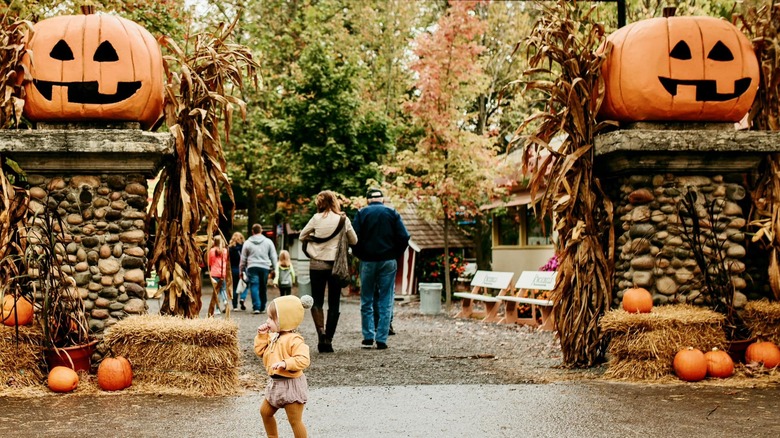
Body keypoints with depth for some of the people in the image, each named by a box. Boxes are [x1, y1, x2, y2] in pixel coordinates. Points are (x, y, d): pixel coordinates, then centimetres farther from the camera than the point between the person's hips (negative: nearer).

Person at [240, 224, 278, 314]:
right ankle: (262, 308, 16)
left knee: (254, 287, -2)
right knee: (263, 288, 10)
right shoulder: (268, 242, 5)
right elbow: (273, 257, 5)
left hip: (252, 267, -1)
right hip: (265, 267, 1)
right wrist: (274, 269, 11)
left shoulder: (247, 243, 6)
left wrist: (241, 271, 18)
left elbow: (243, 259, 10)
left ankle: (256, 307, -13)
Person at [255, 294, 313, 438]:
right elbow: (260, 351, 14)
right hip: (275, 383, 10)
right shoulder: (273, 336, 6)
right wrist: (262, 335, 3)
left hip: (291, 385, -9)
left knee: (295, 421, -1)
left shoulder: (294, 340, -22)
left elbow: (304, 360, -30)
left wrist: (285, 363, -41)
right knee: (265, 412, 22)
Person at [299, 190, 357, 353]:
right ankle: (328, 339, 4)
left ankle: (321, 331, -17)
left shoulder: (317, 218, -6)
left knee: (317, 301, 7)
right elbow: (354, 241, 10)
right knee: (334, 303, 8)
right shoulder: (343, 219, -1)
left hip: (317, 265, -1)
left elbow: (302, 236, 4)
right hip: (336, 265, 1)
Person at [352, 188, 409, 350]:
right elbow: (404, 237, -4)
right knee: (386, 301, 3)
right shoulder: (392, 213, 4)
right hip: (388, 262, 0)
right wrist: (395, 254, 8)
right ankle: (381, 340, -1)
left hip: (368, 262, 0)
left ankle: (368, 338, 6)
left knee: (366, 300, 10)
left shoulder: (361, 213, 2)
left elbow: (354, 238, -8)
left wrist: (359, 255, 7)